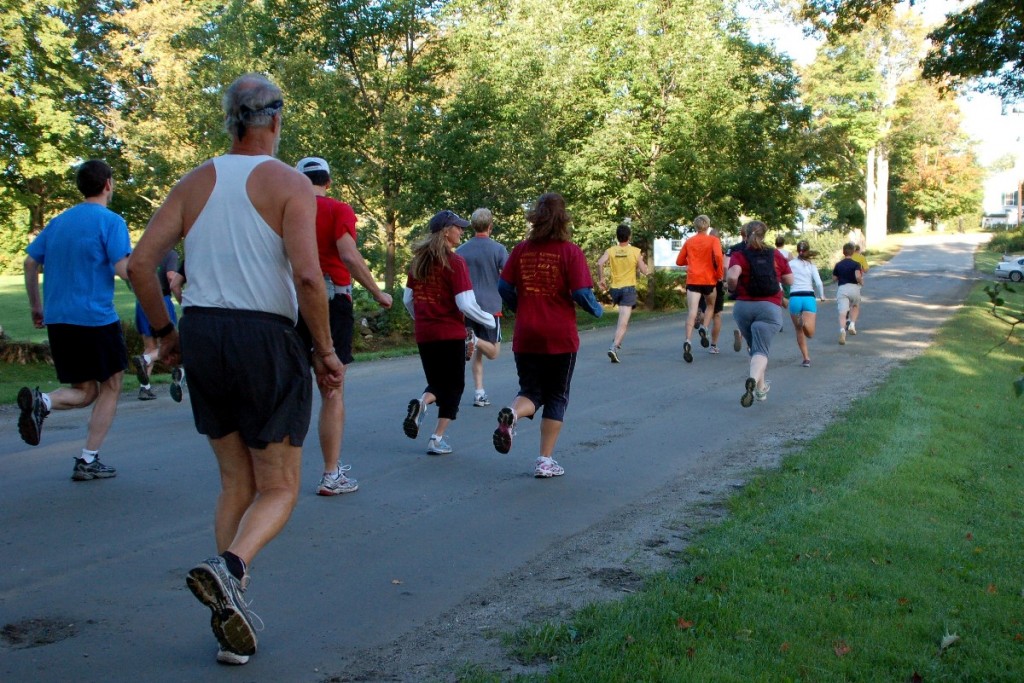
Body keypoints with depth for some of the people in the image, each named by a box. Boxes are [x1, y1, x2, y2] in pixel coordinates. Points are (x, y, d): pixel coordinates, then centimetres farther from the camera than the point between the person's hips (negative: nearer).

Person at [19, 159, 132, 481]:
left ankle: (41, 401, -15)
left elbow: (30, 263, 15)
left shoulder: (58, 222, 14)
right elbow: (124, 270, -16)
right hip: (96, 319, -6)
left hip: (58, 321, 6)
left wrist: (36, 307, 23)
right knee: (110, 386, 10)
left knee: (85, 391, 16)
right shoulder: (110, 221, -6)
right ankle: (88, 461, 5)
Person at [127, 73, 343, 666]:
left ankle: (232, 621, 17)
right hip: (266, 338, -5)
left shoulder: (195, 183, 9)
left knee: (236, 485, 18)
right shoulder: (289, 183, -5)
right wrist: (326, 351, -8)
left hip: (201, 334, 5)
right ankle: (229, 566, -21)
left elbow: (140, 263, 2)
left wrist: (165, 332, 14)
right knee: (280, 489, 8)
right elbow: (307, 275, -19)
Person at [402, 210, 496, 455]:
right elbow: (466, 304, -18)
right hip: (450, 334, -5)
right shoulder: (454, 262, -13)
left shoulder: (418, 261, 6)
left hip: (423, 334, 6)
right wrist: (491, 321, -4)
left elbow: (408, 299, 13)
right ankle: (437, 439, 7)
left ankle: (421, 402, -11)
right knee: (453, 386, 9)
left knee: (437, 382, 20)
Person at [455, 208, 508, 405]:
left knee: (477, 351, 14)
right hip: (490, 306, -4)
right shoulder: (498, 249, -5)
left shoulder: (460, 250, 6)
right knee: (492, 352, 5)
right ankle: (473, 339, -27)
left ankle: (479, 392, 7)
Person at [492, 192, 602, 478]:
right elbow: (582, 293, -12)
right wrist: (597, 310, 8)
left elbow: (504, 287, 2)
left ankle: (512, 413, -19)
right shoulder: (570, 251, -8)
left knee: (531, 391, 16)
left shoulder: (521, 249, 2)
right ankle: (545, 461, 13)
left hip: (526, 336, 3)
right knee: (556, 397, 12)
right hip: (560, 336, -2)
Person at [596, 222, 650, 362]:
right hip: (629, 288, -4)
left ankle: (617, 339, 26)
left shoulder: (610, 251, 1)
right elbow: (644, 272, -2)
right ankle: (614, 347, -26)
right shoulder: (635, 252, -4)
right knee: (623, 322, -10)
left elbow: (600, 263, -17)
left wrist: (601, 279, -4)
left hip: (615, 288, 4)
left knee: (622, 315, 31)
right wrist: (641, 261, 16)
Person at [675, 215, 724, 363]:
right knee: (711, 306, 25)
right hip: (709, 280, -1)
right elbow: (718, 256, -17)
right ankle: (703, 328, 0)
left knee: (692, 311, -11)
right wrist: (720, 273, -6)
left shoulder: (689, 242, 10)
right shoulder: (713, 240, 1)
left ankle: (688, 342, -29)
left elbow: (679, 261, 15)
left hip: (692, 280, 1)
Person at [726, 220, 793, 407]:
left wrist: (732, 287, -1)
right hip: (769, 307, -1)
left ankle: (761, 387, 31)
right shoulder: (775, 255, 5)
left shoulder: (739, 255, -2)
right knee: (761, 350, -7)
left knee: (755, 347, 21)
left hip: (743, 306, 1)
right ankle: (753, 380, -36)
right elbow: (789, 280, 11)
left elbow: (732, 275, -21)